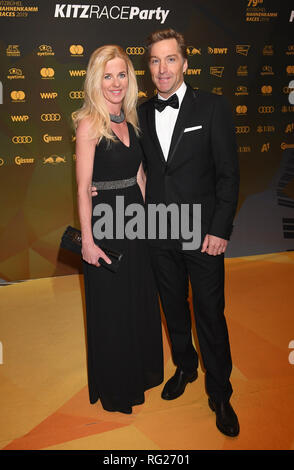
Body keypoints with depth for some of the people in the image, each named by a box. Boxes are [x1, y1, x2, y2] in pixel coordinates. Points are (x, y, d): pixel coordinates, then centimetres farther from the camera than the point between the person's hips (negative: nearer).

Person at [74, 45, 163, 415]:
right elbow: (83, 188, -15)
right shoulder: (90, 123, -12)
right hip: (104, 224, -7)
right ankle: (114, 388, 30)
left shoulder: (130, 121, 9)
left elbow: (138, 175, 12)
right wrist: (87, 240, -17)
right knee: (110, 308, 8)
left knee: (141, 299, 19)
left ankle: (141, 372, 42)